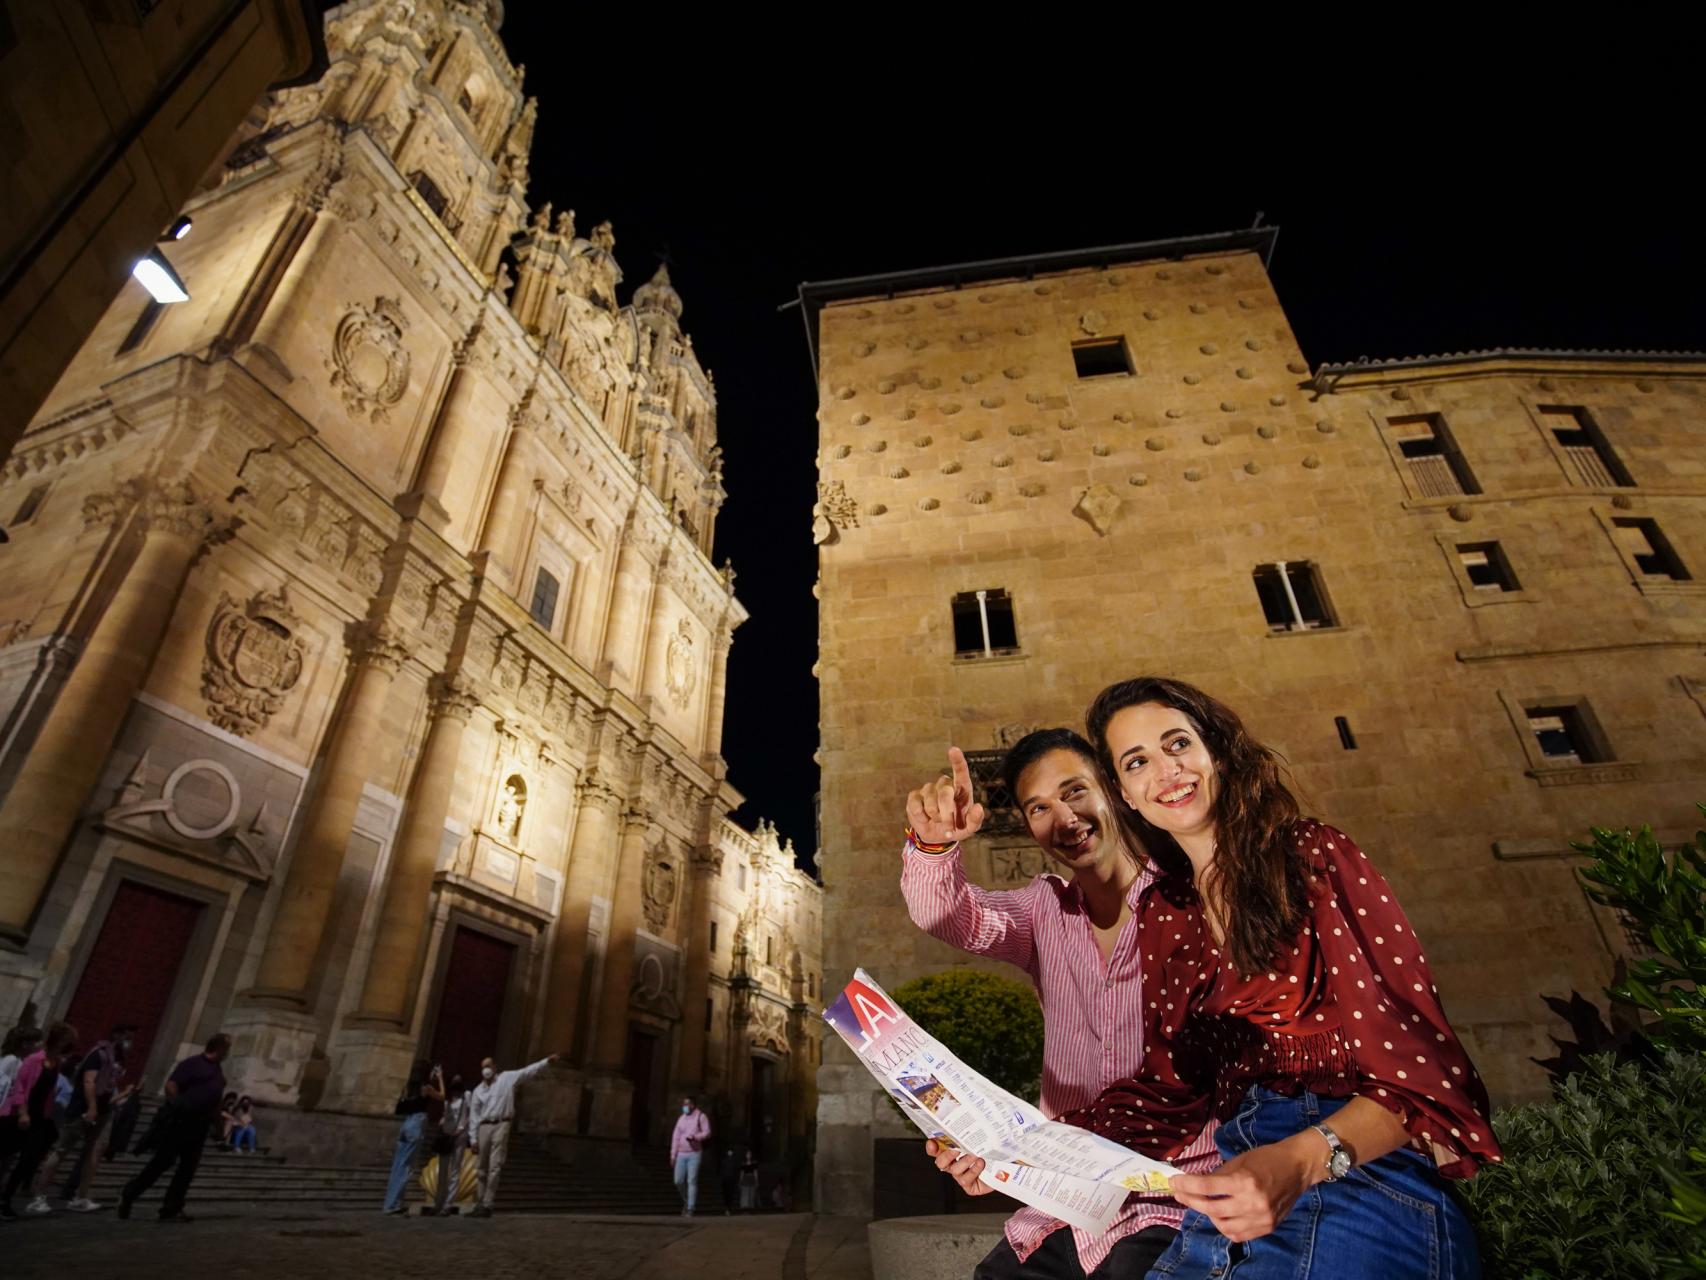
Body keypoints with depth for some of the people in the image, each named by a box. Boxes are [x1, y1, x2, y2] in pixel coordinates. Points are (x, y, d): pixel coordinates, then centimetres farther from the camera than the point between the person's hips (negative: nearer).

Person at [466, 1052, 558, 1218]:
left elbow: (528, 1071, -3)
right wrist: (473, 1138, 7)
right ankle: (479, 1203, 21)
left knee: (494, 1167, -8)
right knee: (483, 1169, 12)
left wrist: (547, 1061, -14)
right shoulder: (478, 1090, 13)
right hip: (484, 1127, 4)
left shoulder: (507, 1078, 4)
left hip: (501, 1126, -4)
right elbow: (474, 1115, 13)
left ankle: (487, 1205, -6)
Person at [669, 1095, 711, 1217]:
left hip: (694, 1154, -5)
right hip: (681, 1154, 5)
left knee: (692, 1181, -8)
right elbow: (675, 1137, 13)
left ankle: (690, 1209, -2)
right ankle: (686, 1201, 26)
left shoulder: (701, 1116, -2)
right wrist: (673, 1155, 9)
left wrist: (694, 1137, -24)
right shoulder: (681, 1119, 12)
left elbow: (707, 1132, -9)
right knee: (678, 1181, 2)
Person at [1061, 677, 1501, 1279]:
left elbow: (1418, 1064, -8)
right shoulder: (1160, 912, 12)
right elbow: (1167, 1084, 10)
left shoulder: (1313, 855, -3)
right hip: (1241, 1174, 4)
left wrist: (1302, 1160, -26)